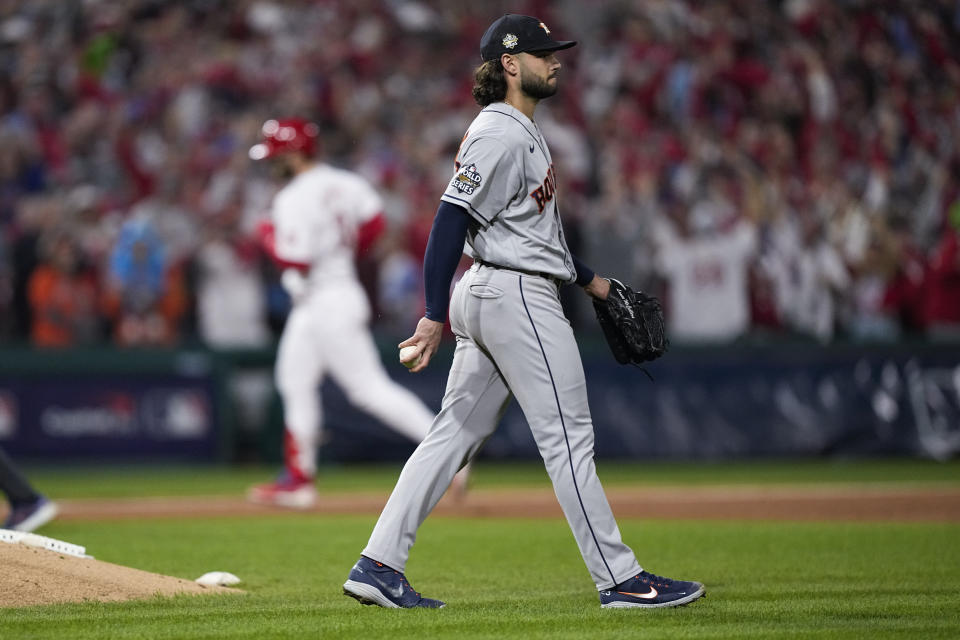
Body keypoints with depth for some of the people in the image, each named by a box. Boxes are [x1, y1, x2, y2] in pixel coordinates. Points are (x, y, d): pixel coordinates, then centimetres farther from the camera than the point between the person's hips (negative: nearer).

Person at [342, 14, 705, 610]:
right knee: (569, 437, -6)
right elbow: (452, 218, -22)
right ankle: (620, 578, -2)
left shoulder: (522, 132, 18)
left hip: (487, 295, 11)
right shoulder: (500, 134, -15)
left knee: (455, 433, 8)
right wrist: (435, 314, -26)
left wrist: (589, 278, 31)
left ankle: (379, 566, 6)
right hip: (519, 298, -11)